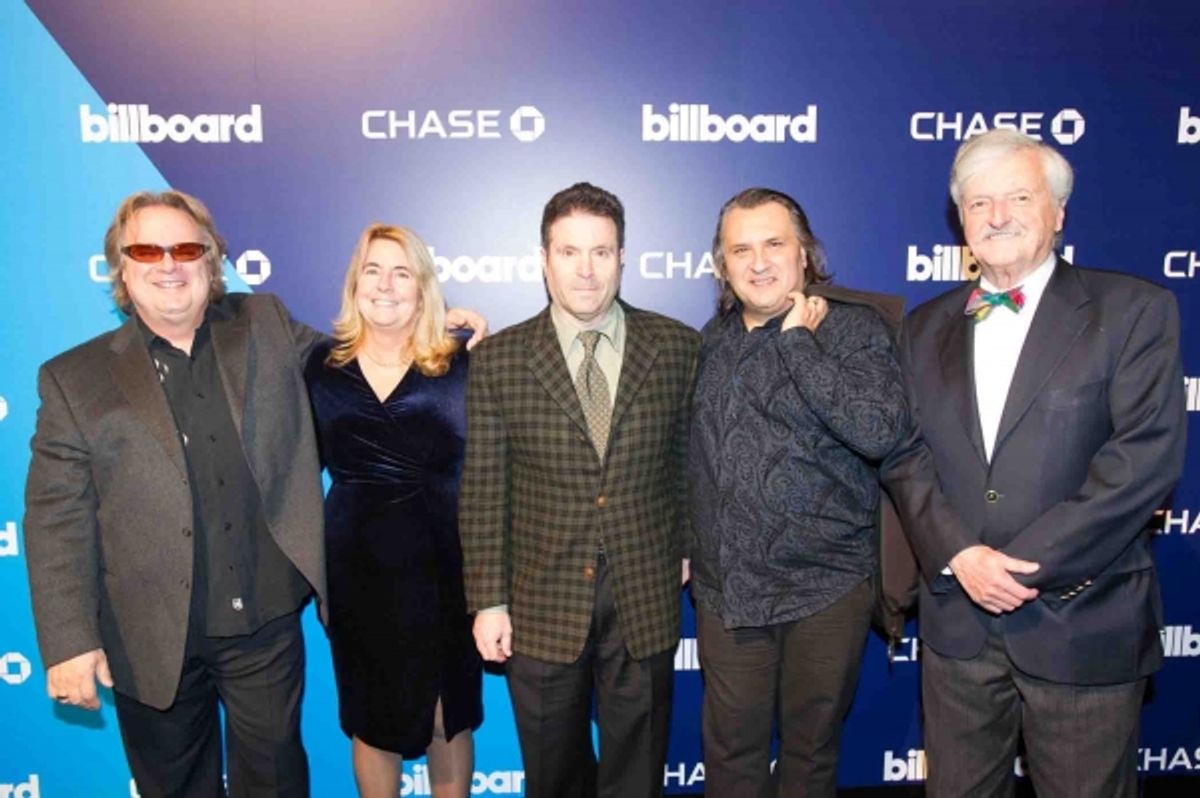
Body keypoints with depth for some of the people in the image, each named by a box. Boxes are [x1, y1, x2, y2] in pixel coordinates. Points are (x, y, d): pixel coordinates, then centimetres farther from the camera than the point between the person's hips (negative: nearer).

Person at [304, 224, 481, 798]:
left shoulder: (461, 365, -7)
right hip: (356, 570, 2)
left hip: (443, 568, -1)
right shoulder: (323, 366, 0)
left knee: (450, 719, 17)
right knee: (371, 722, 19)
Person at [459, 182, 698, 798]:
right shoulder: (497, 359, -5)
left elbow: (692, 461, 6)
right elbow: (483, 492, -3)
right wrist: (488, 602, -4)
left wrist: (689, 554, 4)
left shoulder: (677, 347, -2)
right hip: (541, 607, 0)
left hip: (646, 603, 1)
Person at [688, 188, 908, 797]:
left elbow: (880, 432, -26)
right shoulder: (714, 338, 8)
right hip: (724, 590, 4)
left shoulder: (853, 327, -8)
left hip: (824, 591, -4)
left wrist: (798, 339, -20)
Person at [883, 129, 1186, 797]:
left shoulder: (1134, 309, -3)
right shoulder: (927, 327, 8)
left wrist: (1025, 563, -16)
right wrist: (958, 554, -13)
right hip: (957, 619, 3)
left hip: (1082, 623, -3)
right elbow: (906, 454, 2)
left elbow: (1149, 455, -13)